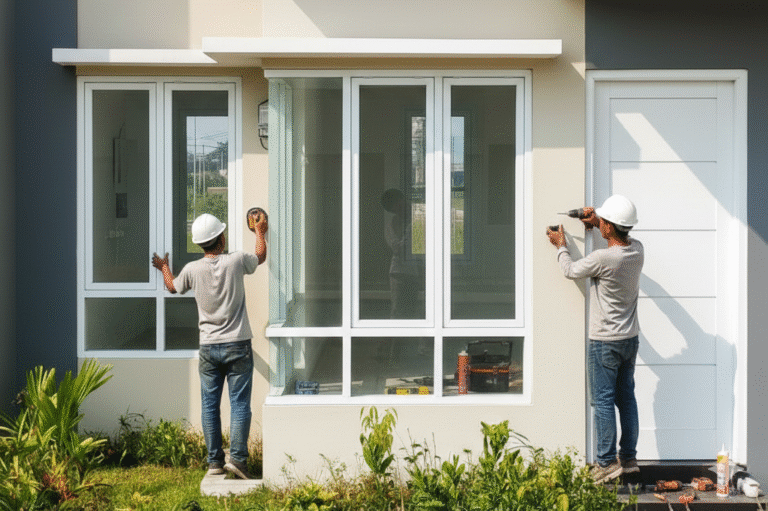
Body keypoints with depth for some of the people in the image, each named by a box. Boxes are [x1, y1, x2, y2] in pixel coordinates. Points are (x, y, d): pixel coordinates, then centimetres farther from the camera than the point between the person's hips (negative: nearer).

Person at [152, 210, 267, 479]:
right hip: (238, 345, -1)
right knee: (239, 403, 2)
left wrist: (164, 267, 39)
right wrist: (259, 231, 34)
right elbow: (260, 256, 15)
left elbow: (173, 286, 19)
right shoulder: (236, 261, -8)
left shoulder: (192, 269, -4)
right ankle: (237, 456, -5)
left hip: (209, 348, 2)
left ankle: (214, 460, 10)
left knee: (210, 405, 8)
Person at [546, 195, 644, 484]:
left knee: (603, 401, 0)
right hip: (631, 338, 7)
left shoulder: (603, 259, -24)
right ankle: (629, 458, 20)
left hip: (605, 342, -7)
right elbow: (622, 237, 23)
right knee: (626, 398, 14)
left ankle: (607, 463, 5)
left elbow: (571, 271, -5)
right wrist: (597, 222, 14)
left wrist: (561, 246, 13)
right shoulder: (637, 249, -3)